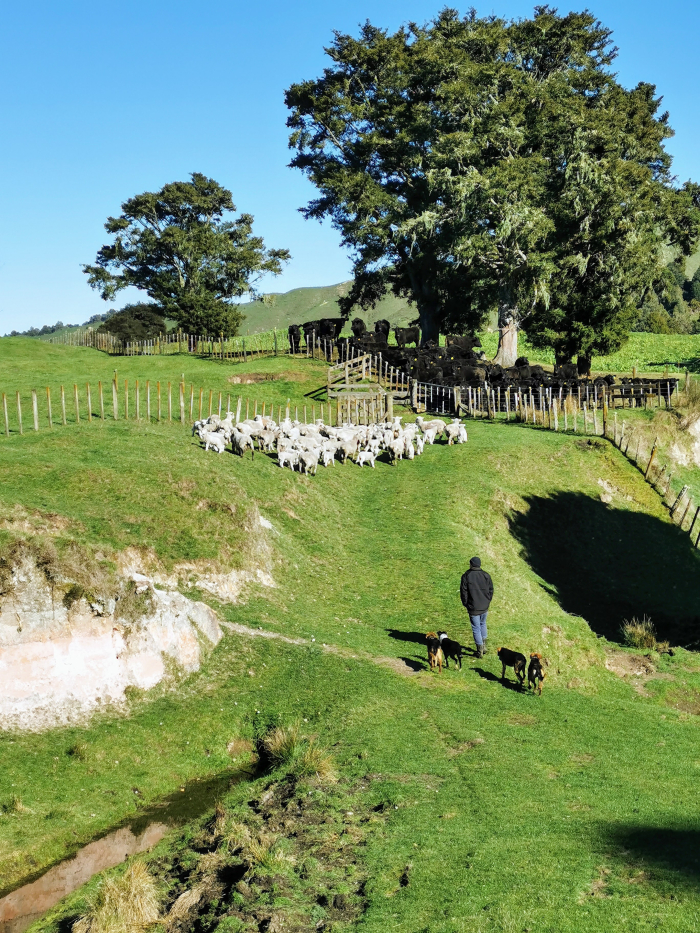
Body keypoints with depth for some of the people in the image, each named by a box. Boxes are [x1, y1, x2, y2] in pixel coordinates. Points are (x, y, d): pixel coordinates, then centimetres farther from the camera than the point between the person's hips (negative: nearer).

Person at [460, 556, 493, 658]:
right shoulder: (486, 575, -2)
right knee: (483, 624, 25)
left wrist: (465, 604, 5)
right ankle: (484, 645, 30)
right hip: (484, 607, 4)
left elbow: (463, 592, -8)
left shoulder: (466, 576, -11)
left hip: (473, 608, -4)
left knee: (476, 628, 5)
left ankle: (480, 651, 7)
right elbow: (491, 590, 4)